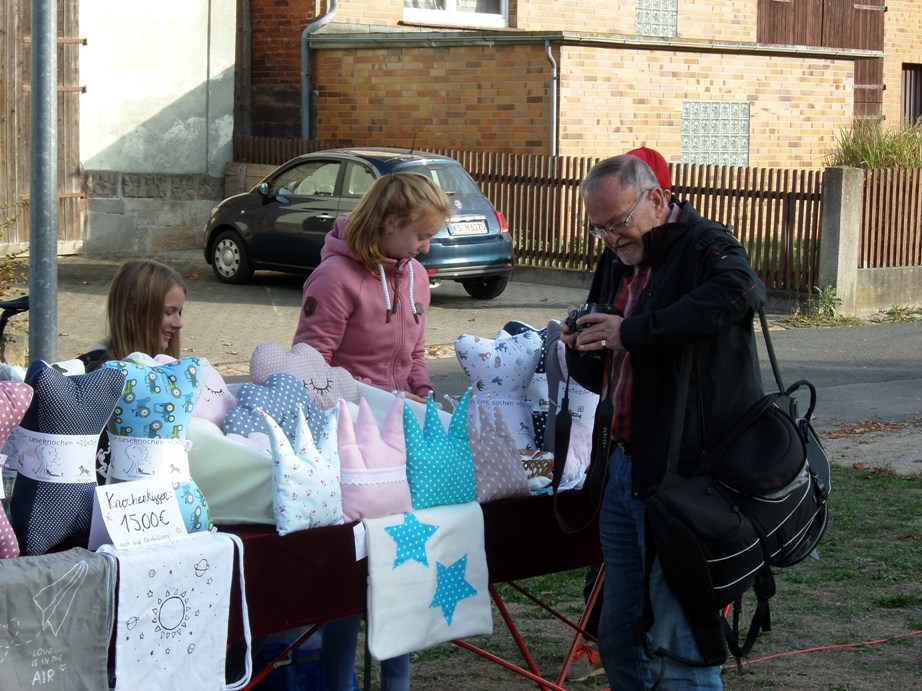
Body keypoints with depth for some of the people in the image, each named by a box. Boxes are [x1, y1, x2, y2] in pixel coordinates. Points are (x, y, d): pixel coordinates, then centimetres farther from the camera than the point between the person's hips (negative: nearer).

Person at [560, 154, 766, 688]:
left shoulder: (705, 245, -9)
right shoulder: (616, 264, 18)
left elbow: (741, 289, -35)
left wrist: (632, 332, -32)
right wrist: (582, 351, 1)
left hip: (686, 477, -9)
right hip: (625, 470, 9)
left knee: (679, 648, -6)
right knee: (619, 638, 14)